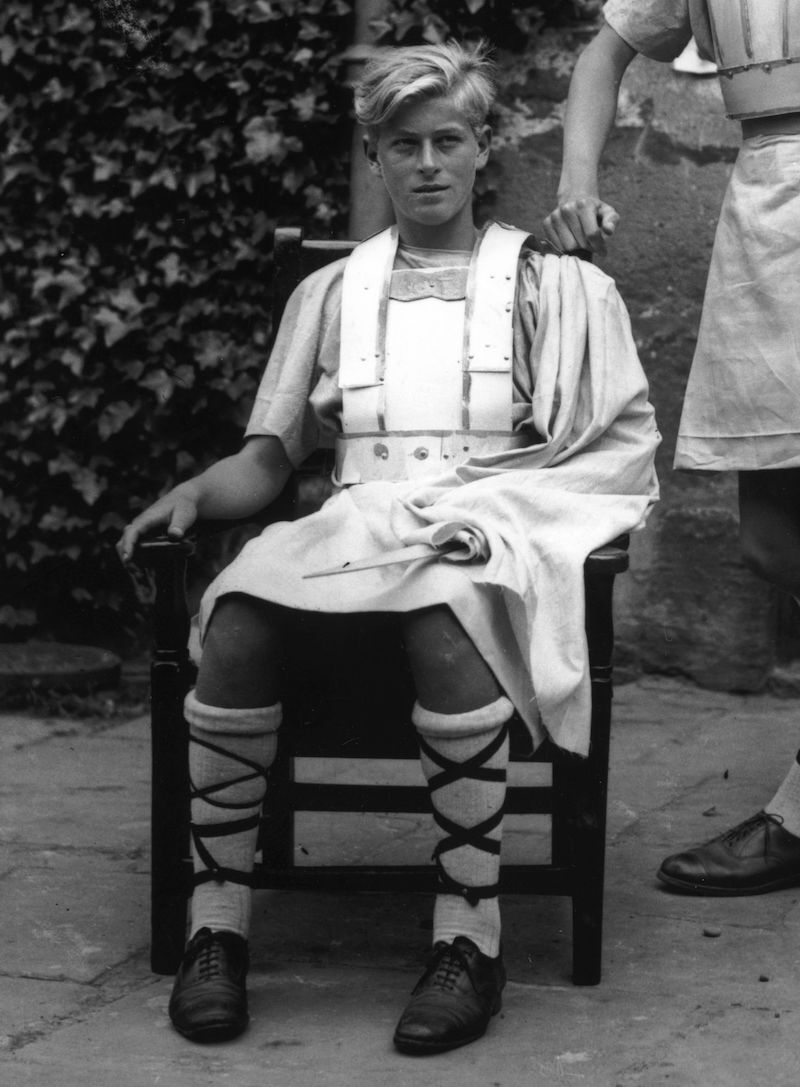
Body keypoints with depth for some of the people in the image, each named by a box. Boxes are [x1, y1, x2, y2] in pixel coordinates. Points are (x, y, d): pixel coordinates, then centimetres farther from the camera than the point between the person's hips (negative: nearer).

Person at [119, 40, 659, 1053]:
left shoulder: (557, 284, 16)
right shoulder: (331, 292, 25)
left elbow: (627, 450, 8)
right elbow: (270, 456, 20)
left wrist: (489, 505, -8)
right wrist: (200, 488, -3)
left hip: (496, 536, -2)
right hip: (353, 530, 3)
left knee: (444, 628, -39)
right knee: (237, 625, -31)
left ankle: (469, 935, -29)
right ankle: (216, 923, -22)